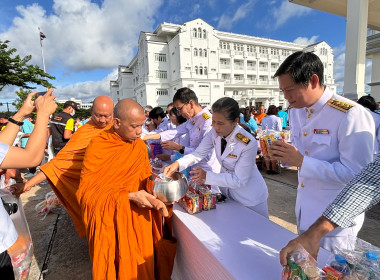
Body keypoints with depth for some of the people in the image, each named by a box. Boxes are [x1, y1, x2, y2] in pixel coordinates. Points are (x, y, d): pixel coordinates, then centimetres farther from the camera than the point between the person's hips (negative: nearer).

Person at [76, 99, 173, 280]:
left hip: (138, 216, 4)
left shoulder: (140, 145, -2)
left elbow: (145, 179, 4)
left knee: (140, 265, 15)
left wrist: (153, 196, -18)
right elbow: (87, 191, -15)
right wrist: (128, 196, -25)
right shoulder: (98, 146, -15)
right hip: (108, 220, -3)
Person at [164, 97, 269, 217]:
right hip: (227, 192, 5)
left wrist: (207, 176, -34)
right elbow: (198, 153, -10)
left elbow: (239, 180, -27)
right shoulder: (215, 132, -15)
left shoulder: (248, 144, -31)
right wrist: (177, 164, -27)